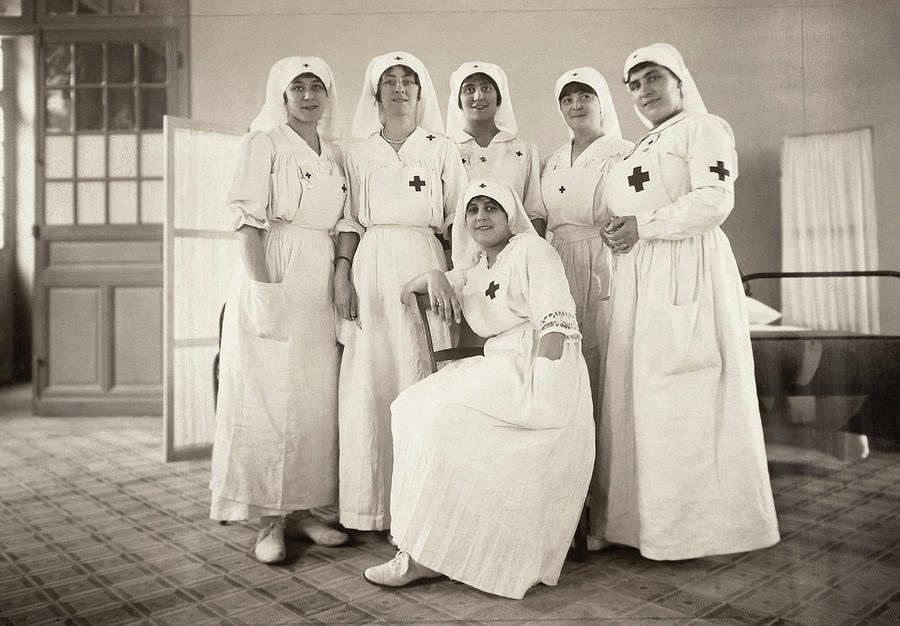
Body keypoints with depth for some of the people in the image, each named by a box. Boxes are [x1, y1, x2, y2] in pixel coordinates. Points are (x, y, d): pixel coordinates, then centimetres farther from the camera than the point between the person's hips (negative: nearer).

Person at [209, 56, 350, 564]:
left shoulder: (335, 155, 17)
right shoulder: (264, 142, 0)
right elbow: (249, 218, -9)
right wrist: (263, 287, -18)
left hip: (321, 284, 6)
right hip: (275, 274, -6)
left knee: (317, 397, 6)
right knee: (270, 393, -3)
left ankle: (301, 509, 18)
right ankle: (270, 519, 7)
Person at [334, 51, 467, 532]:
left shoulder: (442, 150, 11)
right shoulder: (358, 153, 14)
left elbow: (459, 218, 7)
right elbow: (350, 220, 9)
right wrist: (342, 274, -3)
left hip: (425, 266, -1)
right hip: (372, 268, 1)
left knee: (423, 379, -5)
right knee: (368, 383, -1)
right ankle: (370, 505, 8)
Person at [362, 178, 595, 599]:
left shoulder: (532, 251, -3)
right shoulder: (473, 269, 20)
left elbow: (555, 323, -15)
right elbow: (406, 292, 21)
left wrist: (540, 391, -26)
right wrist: (432, 277, -2)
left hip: (540, 370, -8)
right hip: (499, 367, 8)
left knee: (446, 415, -20)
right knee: (415, 406, -4)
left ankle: (425, 554, -10)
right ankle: (429, 545, -1)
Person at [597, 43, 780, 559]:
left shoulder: (703, 128, 1)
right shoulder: (640, 150, 25)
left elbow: (714, 201, -13)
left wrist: (644, 226, -12)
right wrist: (623, 235, 12)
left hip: (689, 270, -8)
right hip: (640, 275, 8)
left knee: (682, 395, -8)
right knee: (640, 391, 4)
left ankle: (695, 524, 4)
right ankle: (649, 516, 11)